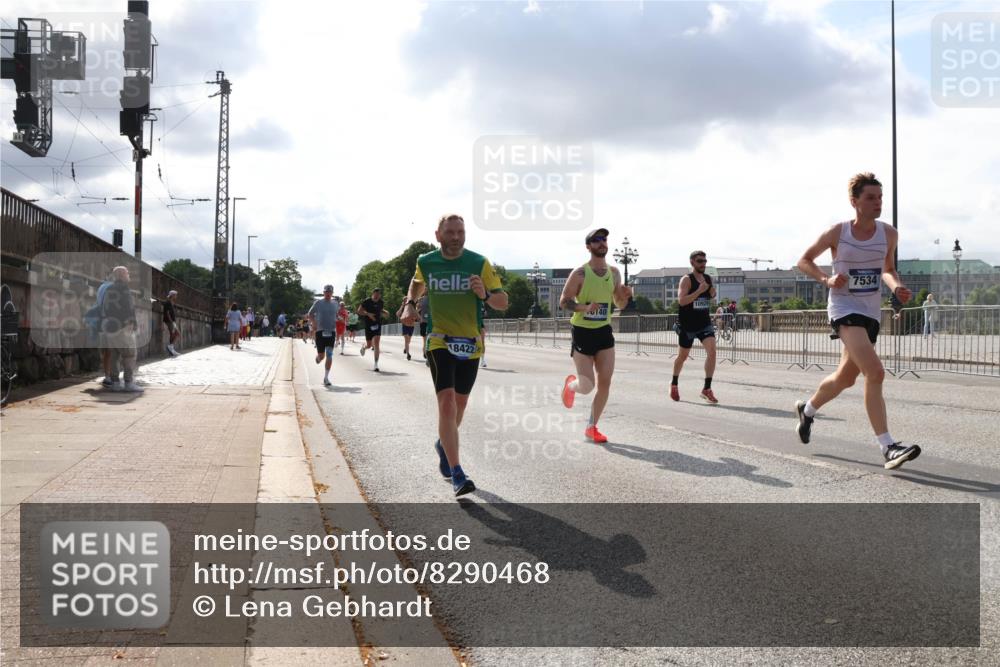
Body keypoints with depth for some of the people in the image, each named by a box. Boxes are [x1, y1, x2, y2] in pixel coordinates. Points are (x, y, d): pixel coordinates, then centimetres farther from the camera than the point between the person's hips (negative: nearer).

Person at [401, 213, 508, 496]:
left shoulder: (479, 263, -8)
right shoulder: (425, 262, -3)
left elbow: (503, 302, -7)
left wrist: (485, 295, -27)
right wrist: (410, 304, 5)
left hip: (471, 343, 2)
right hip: (439, 341, -2)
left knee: (460, 403, 16)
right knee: (447, 401, -17)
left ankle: (443, 444, 47)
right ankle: (457, 474, -17)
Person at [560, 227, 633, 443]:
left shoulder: (614, 273, 6)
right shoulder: (580, 274, -10)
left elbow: (620, 305, 16)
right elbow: (563, 301, -9)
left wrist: (626, 295, -7)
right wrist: (585, 307, -26)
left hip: (604, 331, 5)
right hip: (583, 332, -5)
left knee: (605, 383, -1)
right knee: (587, 386, -7)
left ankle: (592, 427, 13)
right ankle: (571, 384, 30)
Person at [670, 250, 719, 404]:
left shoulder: (709, 279, 6)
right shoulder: (686, 280, -12)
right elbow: (681, 300, -24)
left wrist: (713, 294, -1)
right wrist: (699, 290, -29)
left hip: (705, 323, 4)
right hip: (687, 325, -4)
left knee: (712, 351, -16)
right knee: (683, 356, 11)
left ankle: (707, 389, -10)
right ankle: (674, 383, 36)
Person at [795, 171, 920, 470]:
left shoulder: (888, 234, 2)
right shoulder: (837, 232, -9)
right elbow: (804, 261, 3)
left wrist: (896, 286, -5)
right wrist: (827, 279, -15)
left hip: (871, 312, 6)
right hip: (844, 308, -6)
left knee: (846, 377, 17)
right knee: (875, 372, -22)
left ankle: (807, 409, 45)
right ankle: (888, 448, -21)